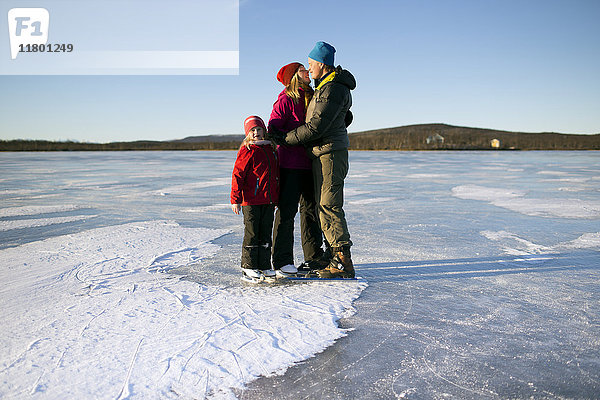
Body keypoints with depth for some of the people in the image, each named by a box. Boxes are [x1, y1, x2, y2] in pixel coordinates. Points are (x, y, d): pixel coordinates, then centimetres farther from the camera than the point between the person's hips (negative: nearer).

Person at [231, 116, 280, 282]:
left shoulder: (271, 150, 12)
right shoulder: (247, 151, -7)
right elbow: (237, 175, -9)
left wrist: (276, 199, 20)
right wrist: (235, 199, -14)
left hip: (268, 201, 6)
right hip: (251, 201, -6)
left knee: (266, 234, 11)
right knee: (251, 234, 1)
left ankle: (264, 266, 21)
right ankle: (248, 268, 12)